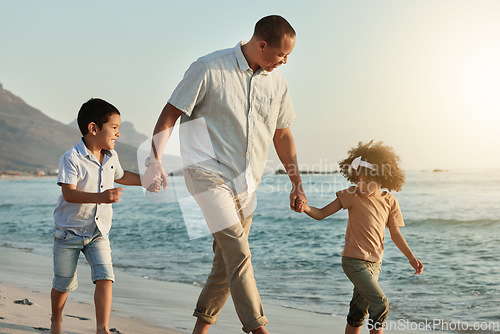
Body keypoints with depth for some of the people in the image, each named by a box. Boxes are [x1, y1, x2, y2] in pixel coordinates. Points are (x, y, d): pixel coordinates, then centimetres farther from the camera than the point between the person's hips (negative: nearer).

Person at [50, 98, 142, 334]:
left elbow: (120, 176, 24)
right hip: (69, 231, -4)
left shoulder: (111, 156, 2)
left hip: (98, 231, 4)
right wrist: (100, 197, -41)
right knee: (63, 284, 10)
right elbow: (69, 193, -28)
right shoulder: (72, 158, -19)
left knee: (104, 277, -14)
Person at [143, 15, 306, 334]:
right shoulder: (209, 69, -10)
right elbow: (170, 114, -8)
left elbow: (282, 134, 17)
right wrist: (155, 160, -20)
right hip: (209, 173, -6)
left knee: (227, 260, 10)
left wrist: (297, 184, 16)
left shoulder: (277, 82, 7)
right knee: (239, 253, -16)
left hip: (247, 182, 6)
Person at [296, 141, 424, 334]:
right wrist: (305, 208, -24)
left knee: (359, 312, 12)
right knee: (380, 304, -15)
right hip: (354, 260, -5)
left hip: (374, 263, 5)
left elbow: (395, 234, 12)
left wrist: (411, 257, 7)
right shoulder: (352, 195, -6)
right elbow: (322, 213, -5)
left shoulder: (389, 201, 4)